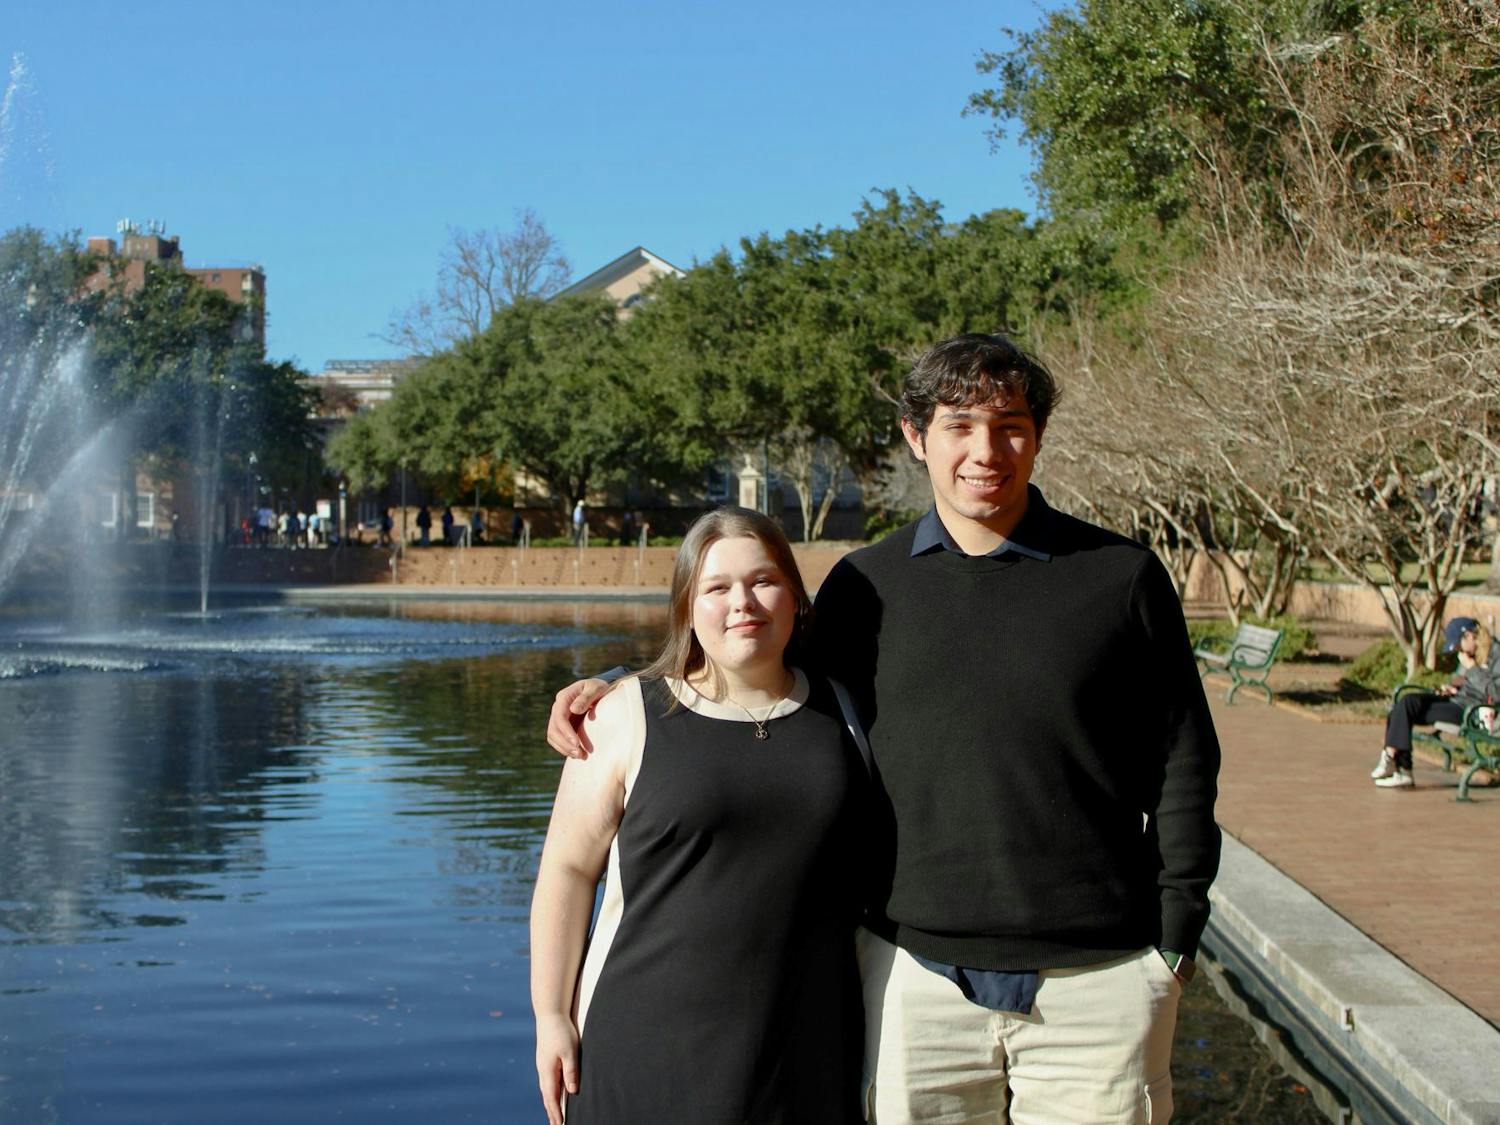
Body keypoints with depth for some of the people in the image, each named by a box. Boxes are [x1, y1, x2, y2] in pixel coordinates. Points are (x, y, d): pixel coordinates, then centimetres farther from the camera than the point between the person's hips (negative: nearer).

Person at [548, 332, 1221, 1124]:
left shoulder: (1123, 576, 2)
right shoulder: (865, 585, 7)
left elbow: (1182, 767, 4)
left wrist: (1175, 937, 0)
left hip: (1095, 977, -1)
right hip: (917, 974, 2)